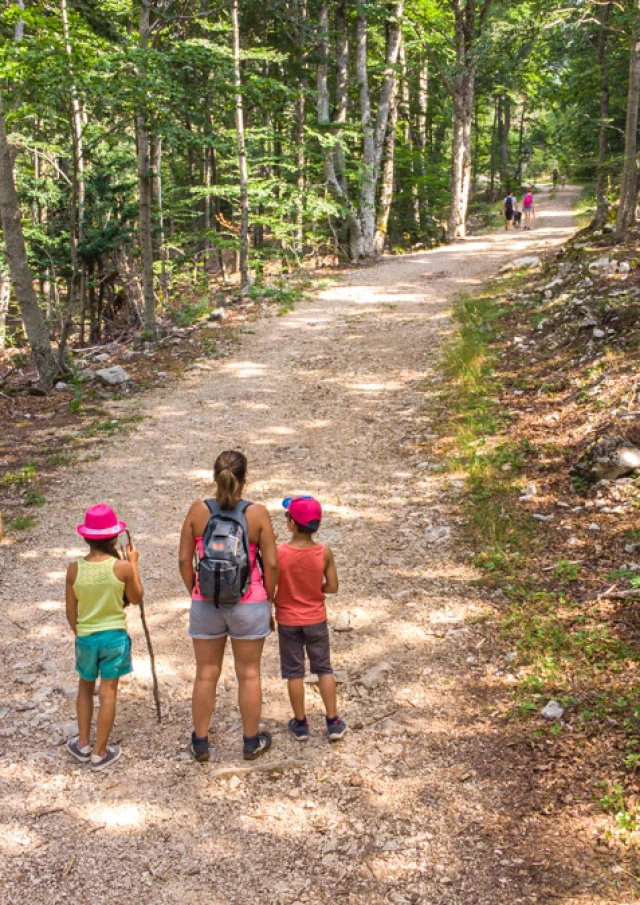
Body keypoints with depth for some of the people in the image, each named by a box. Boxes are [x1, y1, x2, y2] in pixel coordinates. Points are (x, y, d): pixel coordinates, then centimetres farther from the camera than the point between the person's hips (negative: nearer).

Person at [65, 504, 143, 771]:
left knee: (85, 688, 23)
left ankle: (83, 745, 28)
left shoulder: (75, 569, -10)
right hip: (114, 636, -2)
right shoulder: (122, 567, -16)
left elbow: (70, 611, -1)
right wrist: (133, 564, 6)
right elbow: (136, 599, 1)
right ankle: (100, 753, 16)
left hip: (86, 637, 2)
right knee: (108, 693, 8)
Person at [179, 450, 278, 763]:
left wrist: (195, 594, 10)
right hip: (249, 604, -1)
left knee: (206, 673, 14)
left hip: (206, 604, 1)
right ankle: (252, 742, 28)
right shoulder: (257, 514, -13)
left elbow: (184, 560, -4)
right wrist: (268, 598, 5)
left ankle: (200, 743, 28)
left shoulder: (198, 511, -10)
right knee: (249, 673, 14)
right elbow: (271, 564, -10)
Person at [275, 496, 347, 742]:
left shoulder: (278, 553, -21)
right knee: (324, 669, 15)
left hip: (288, 620, -1)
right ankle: (333, 722, 19)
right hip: (316, 619, 1)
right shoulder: (324, 552, -15)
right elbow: (332, 587, -8)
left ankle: (300, 723, 22)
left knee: (294, 672, 13)